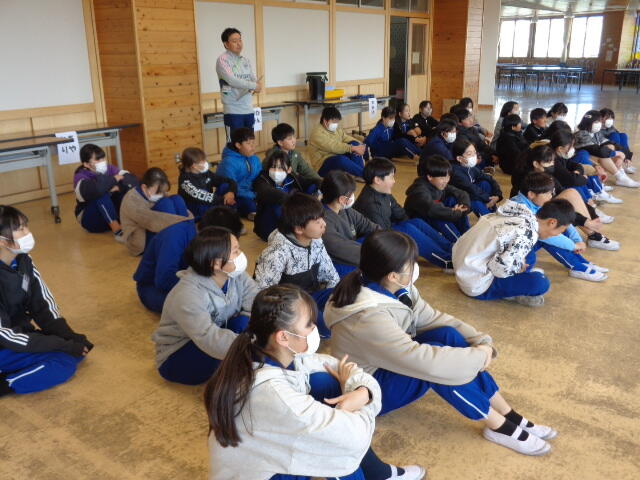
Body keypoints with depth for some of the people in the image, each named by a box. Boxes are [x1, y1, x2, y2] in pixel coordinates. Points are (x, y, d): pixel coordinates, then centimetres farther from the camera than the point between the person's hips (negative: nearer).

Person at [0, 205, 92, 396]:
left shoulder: (23, 260, -5)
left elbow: (43, 306, 0)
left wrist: (71, 338, -14)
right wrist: (65, 345, -23)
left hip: (20, 333, 8)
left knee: (77, 349, -4)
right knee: (65, 362, -21)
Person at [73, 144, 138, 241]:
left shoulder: (109, 168, -3)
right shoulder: (80, 176, -17)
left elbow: (133, 180, -15)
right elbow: (95, 189, -42)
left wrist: (118, 187, -33)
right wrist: (113, 180, -29)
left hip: (113, 213, 4)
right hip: (91, 219, -4)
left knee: (126, 187, -18)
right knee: (101, 193, -34)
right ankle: (117, 230, -41)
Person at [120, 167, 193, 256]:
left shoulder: (157, 193, 3)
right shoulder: (132, 200, -22)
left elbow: (180, 208, -5)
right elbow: (153, 221, -37)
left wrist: (189, 219, -26)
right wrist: (185, 222, -44)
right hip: (141, 243, -7)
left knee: (176, 199, -12)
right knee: (165, 203, -25)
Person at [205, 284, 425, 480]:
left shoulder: (282, 355, -12)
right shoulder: (270, 392, -35)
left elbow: (342, 367, -2)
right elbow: (355, 435, -32)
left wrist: (363, 392, -23)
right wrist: (348, 387, -14)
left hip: (268, 448, 8)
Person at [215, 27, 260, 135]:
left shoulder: (245, 60, 14)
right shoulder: (222, 60, -8)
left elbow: (254, 79, 9)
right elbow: (231, 80, -20)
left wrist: (257, 84, -16)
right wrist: (254, 86, -15)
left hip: (248, 109, 7)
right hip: (233, 111, -6)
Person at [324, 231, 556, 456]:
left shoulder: (395, 290, -8)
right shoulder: (368, 317, -34)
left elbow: (433, 318, -2)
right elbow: (423, 361, -38)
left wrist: (481, 341, -15)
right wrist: (478, 356, -26)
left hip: (392, 366, 8)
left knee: (448, 334, -14)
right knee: (435, 359, -31)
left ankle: (509, 415, -7)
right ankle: (499, 427, -13)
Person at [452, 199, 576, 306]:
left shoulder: (523, 214, 1)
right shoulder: (528, 234, -22)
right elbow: (502, 267, -26)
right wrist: (519, 267, -6)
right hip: (477, 284, -9)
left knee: (529, 258, 17)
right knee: (540, 283, -15)